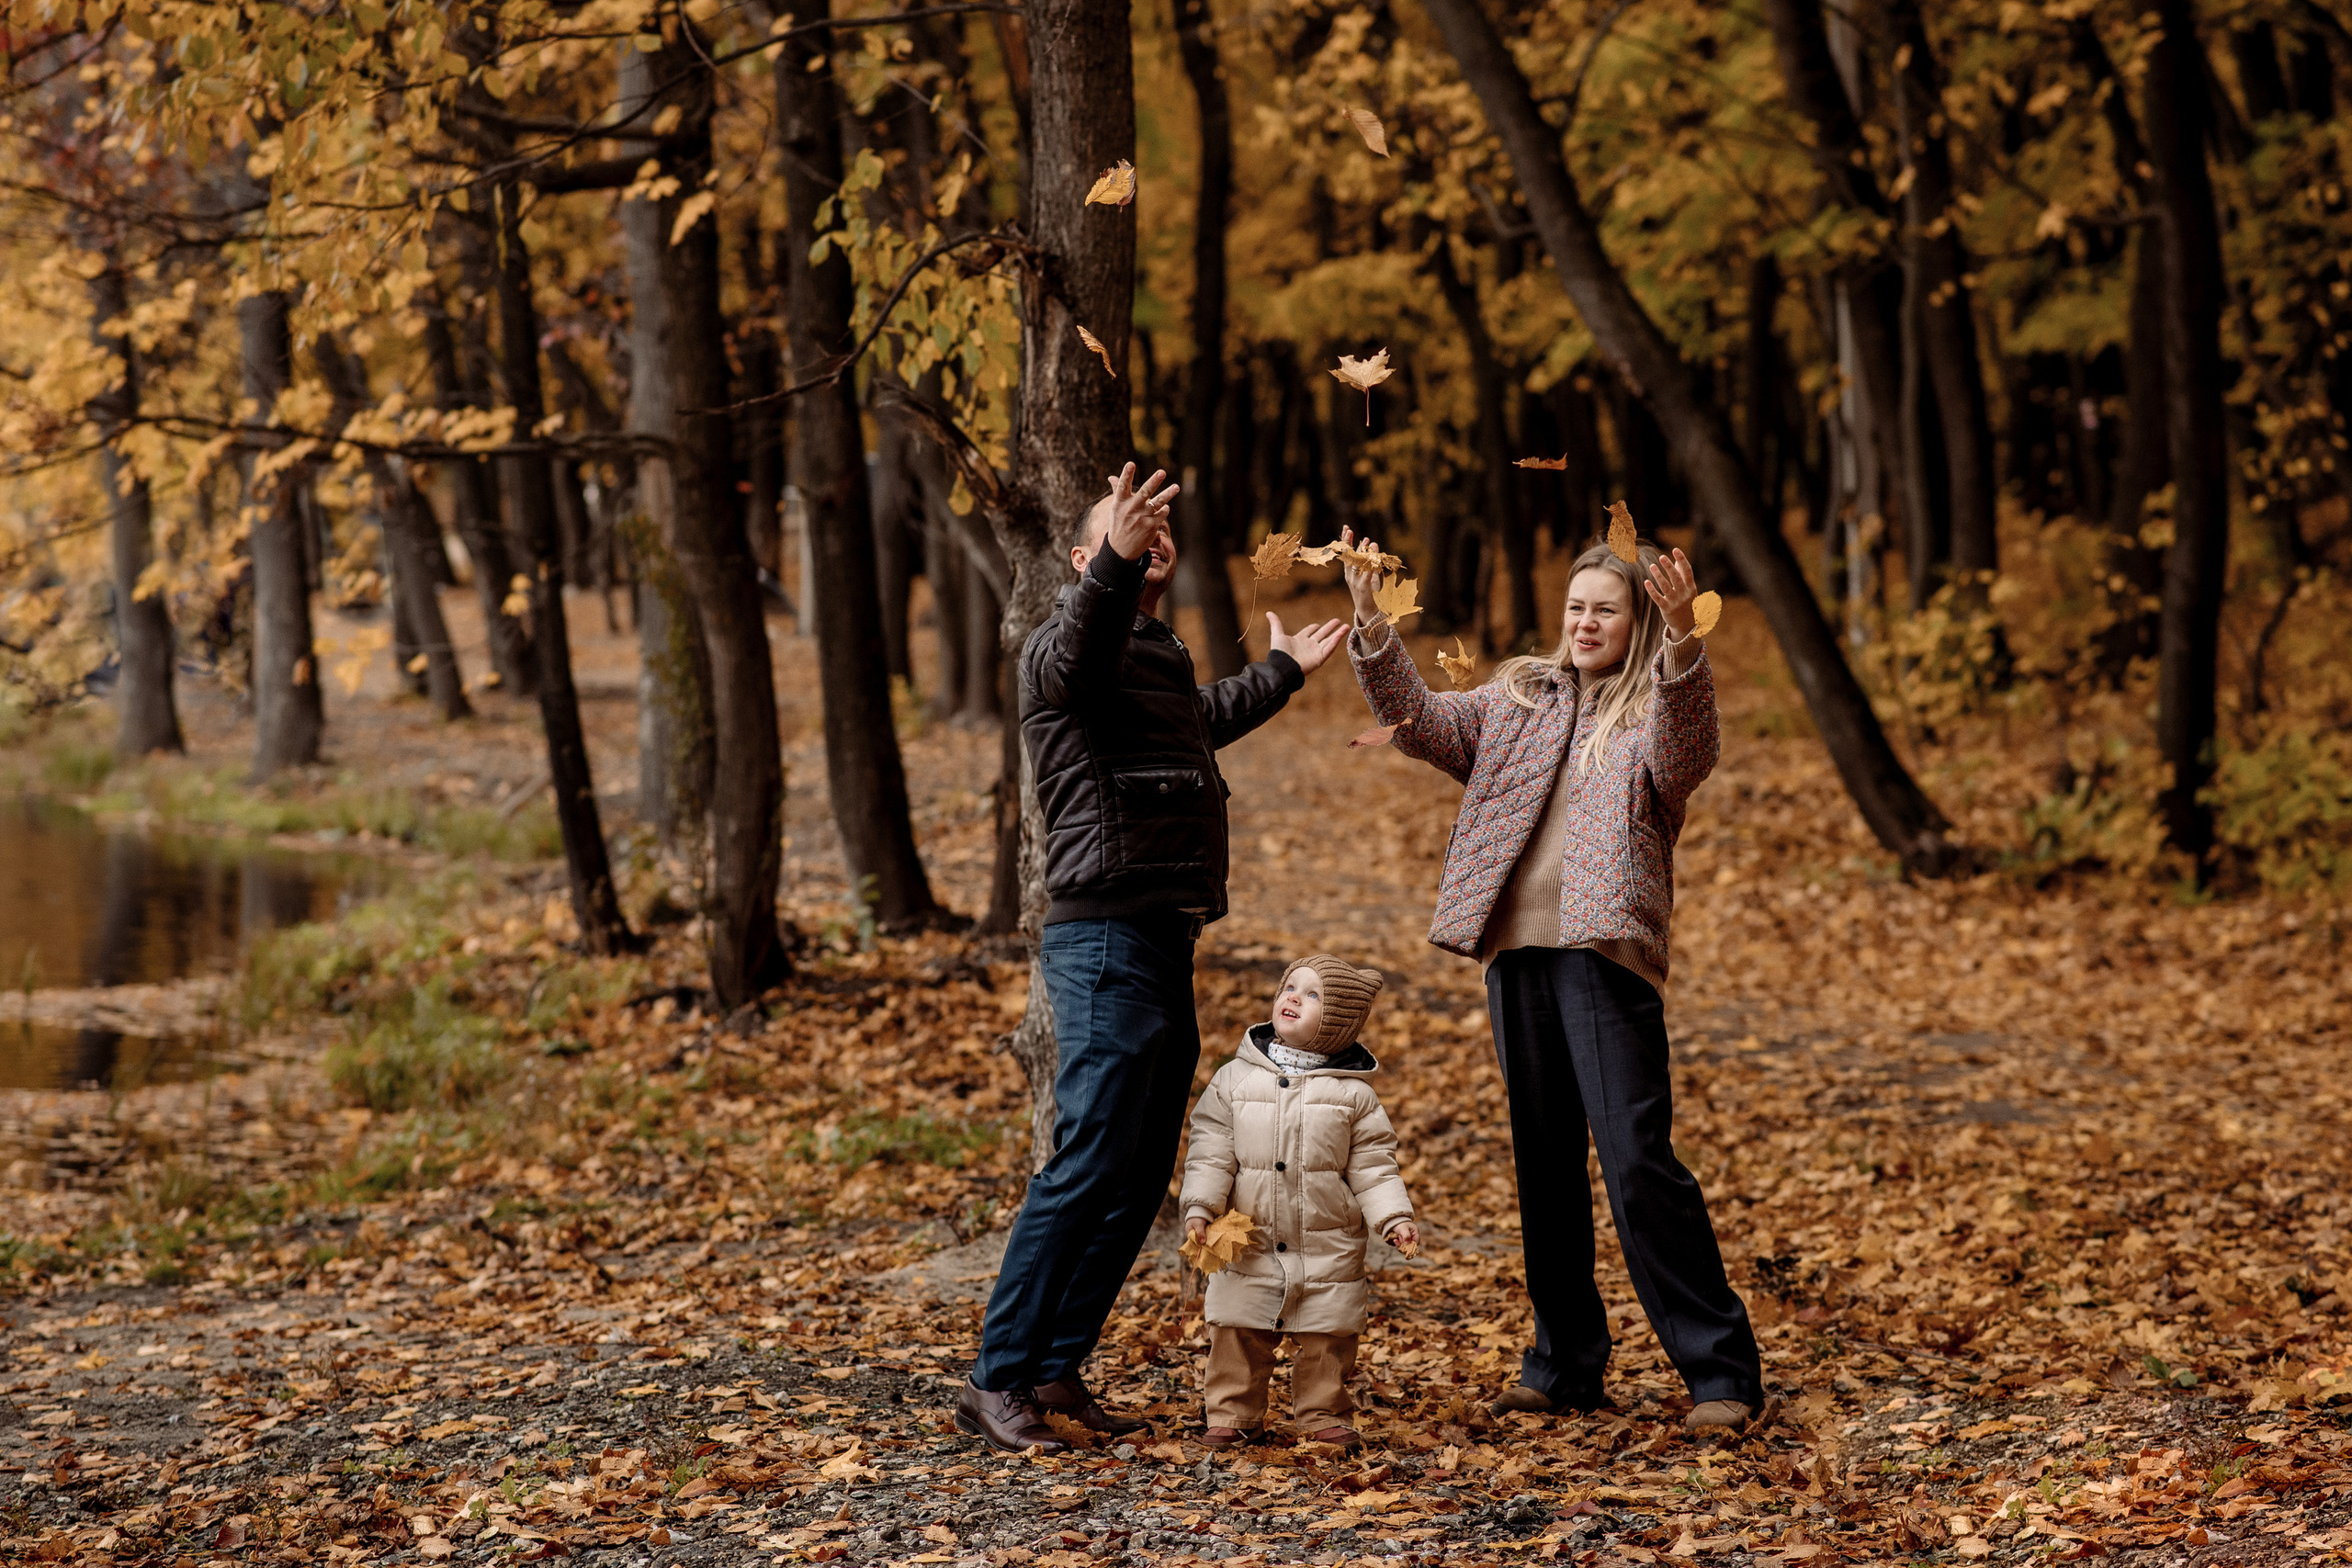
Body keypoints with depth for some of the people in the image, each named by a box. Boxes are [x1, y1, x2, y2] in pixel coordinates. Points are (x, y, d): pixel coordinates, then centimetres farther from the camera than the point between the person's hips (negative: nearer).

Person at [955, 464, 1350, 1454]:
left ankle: (1059, 1370, 15)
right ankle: (996, 1381, -11)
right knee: (1089, 1166, -15)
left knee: (1141, 1180, 10)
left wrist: (1280, 673, 58)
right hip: (1107, 941, -10)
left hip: (1164, 948, 10)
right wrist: (1116, 561, -52)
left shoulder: (1160, 657, 23)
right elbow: (1083, 650, -33)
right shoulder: (1069, 649, -7)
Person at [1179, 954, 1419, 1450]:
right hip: (1247, 1246, 0)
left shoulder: (1353, 1093, 0)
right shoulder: (1235, 1079, 1)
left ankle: (1324, 1416, 20)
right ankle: (1232, 1415, 16)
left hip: (1328, 1249, 0)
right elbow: (1211, 1152, 0)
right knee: (1236, 1333, 3)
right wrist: (1200, 1207, -11)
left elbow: (1373, 1166, 3)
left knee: (1326, 1341, 5)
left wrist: (1395, 1219, -8)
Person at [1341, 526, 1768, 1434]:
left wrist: (1681, 640, -37)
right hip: (1517, 951, 5)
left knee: (1638, 1161, -12)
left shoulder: (1657, 712, 4)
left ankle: (1721, 1370, -6)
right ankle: (1565, 1364, 21)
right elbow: (1420, 722, 7)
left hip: (1605, 952, -5)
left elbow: (1689, 748, -19)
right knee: (1543, 1163, 11)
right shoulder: (1518, 702, 17)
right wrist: (1371, 627, -9)